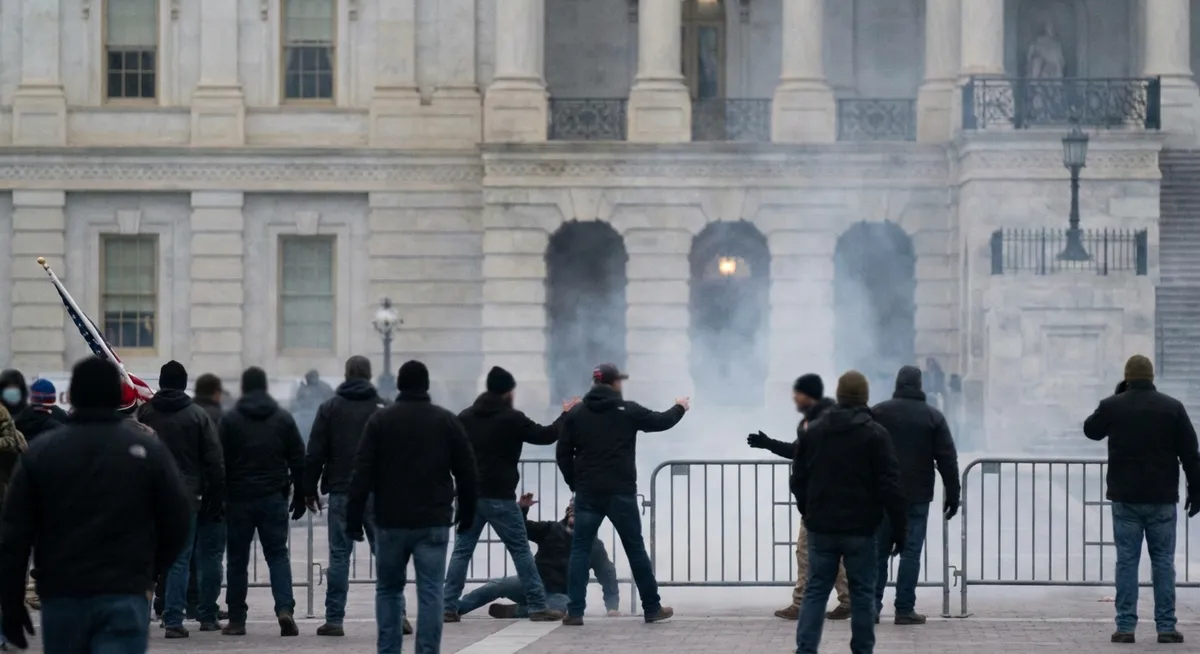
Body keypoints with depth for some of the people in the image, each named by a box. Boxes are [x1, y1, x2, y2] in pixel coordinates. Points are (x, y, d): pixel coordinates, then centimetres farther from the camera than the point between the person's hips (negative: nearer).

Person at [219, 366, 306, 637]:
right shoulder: (283, 419, 5)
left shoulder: (230, 420, -2)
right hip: (274, 498, 1)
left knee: (238, 559, 6)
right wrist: (300, 497, 12)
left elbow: (220, 462, -4)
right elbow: (298, 460, 6)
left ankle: (236, 620, 9)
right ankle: (285, 609, -14)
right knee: (277, 554, 6)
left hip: (239, 498, -1)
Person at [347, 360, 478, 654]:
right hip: (434, 523, 0)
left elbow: (362, 473, -5)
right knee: (430, 593, 0)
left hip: (391, 522, 0)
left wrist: (354, 517, -2)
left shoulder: (380, 420, -1)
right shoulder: (448, 421, 3)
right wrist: (467, 513, 16)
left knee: (388, 589, 14)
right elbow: (466, 472, 6)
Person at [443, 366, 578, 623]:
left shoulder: (465, 416, 7)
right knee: (521, 550, 3)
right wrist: (566, 414, 12)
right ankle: (538, 606, 3)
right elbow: (547, 436, -3)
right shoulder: (511, 418, -10)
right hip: (499, 496, -5)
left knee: (461, 550, 8)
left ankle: (448, 607, 2)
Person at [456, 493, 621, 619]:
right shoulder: (552, 529, 7)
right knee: (499, 585, -26)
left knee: (566, 606, -40)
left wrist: (612, 605, -14)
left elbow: (608, 575, 0)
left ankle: (513, 611, -35)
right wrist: (521, 509, -17)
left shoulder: (593, 545, 1)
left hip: (559, 595, -2)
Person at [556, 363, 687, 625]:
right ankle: (652, 608, 16)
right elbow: (661, 421, 12)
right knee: (635, 549, 10)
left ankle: (575, 611, -4)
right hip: (621, 493, -1)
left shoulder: (576, 414, 3)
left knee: (580, 550, 5)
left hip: (587, 493, 1)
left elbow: (563, 454, 2)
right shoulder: (628, 411, -2)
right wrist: (679, 408, 33)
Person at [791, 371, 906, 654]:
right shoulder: (875, 434, -7)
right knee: (862, 593, 6)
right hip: (860, 528, -3)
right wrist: (899, 529, -4)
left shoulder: (813, 431, 5)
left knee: (815, 591, 5)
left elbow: (798, 479, 11)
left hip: (821, 527, 3)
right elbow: (890, 486, -9)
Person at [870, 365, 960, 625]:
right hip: (917, 496, -1)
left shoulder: (877, 413, 2)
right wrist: (952, 495, 5)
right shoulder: (933, 416, 0)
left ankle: (872, 605, 6)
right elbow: (947, 459, 0)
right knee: (911, 552, 0)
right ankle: (904, 609, -3)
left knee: (878, 550, 9)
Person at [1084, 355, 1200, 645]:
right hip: (1162, 500, 0)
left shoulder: (1112, 406, -3)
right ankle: (1166, 627, 5)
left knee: (1126, 561, 3)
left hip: (1125, 499, 0)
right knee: (1163, 561, 6)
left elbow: (1091, 430, 18)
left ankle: (1125, 626, 0)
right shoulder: (1172, 408, -2)